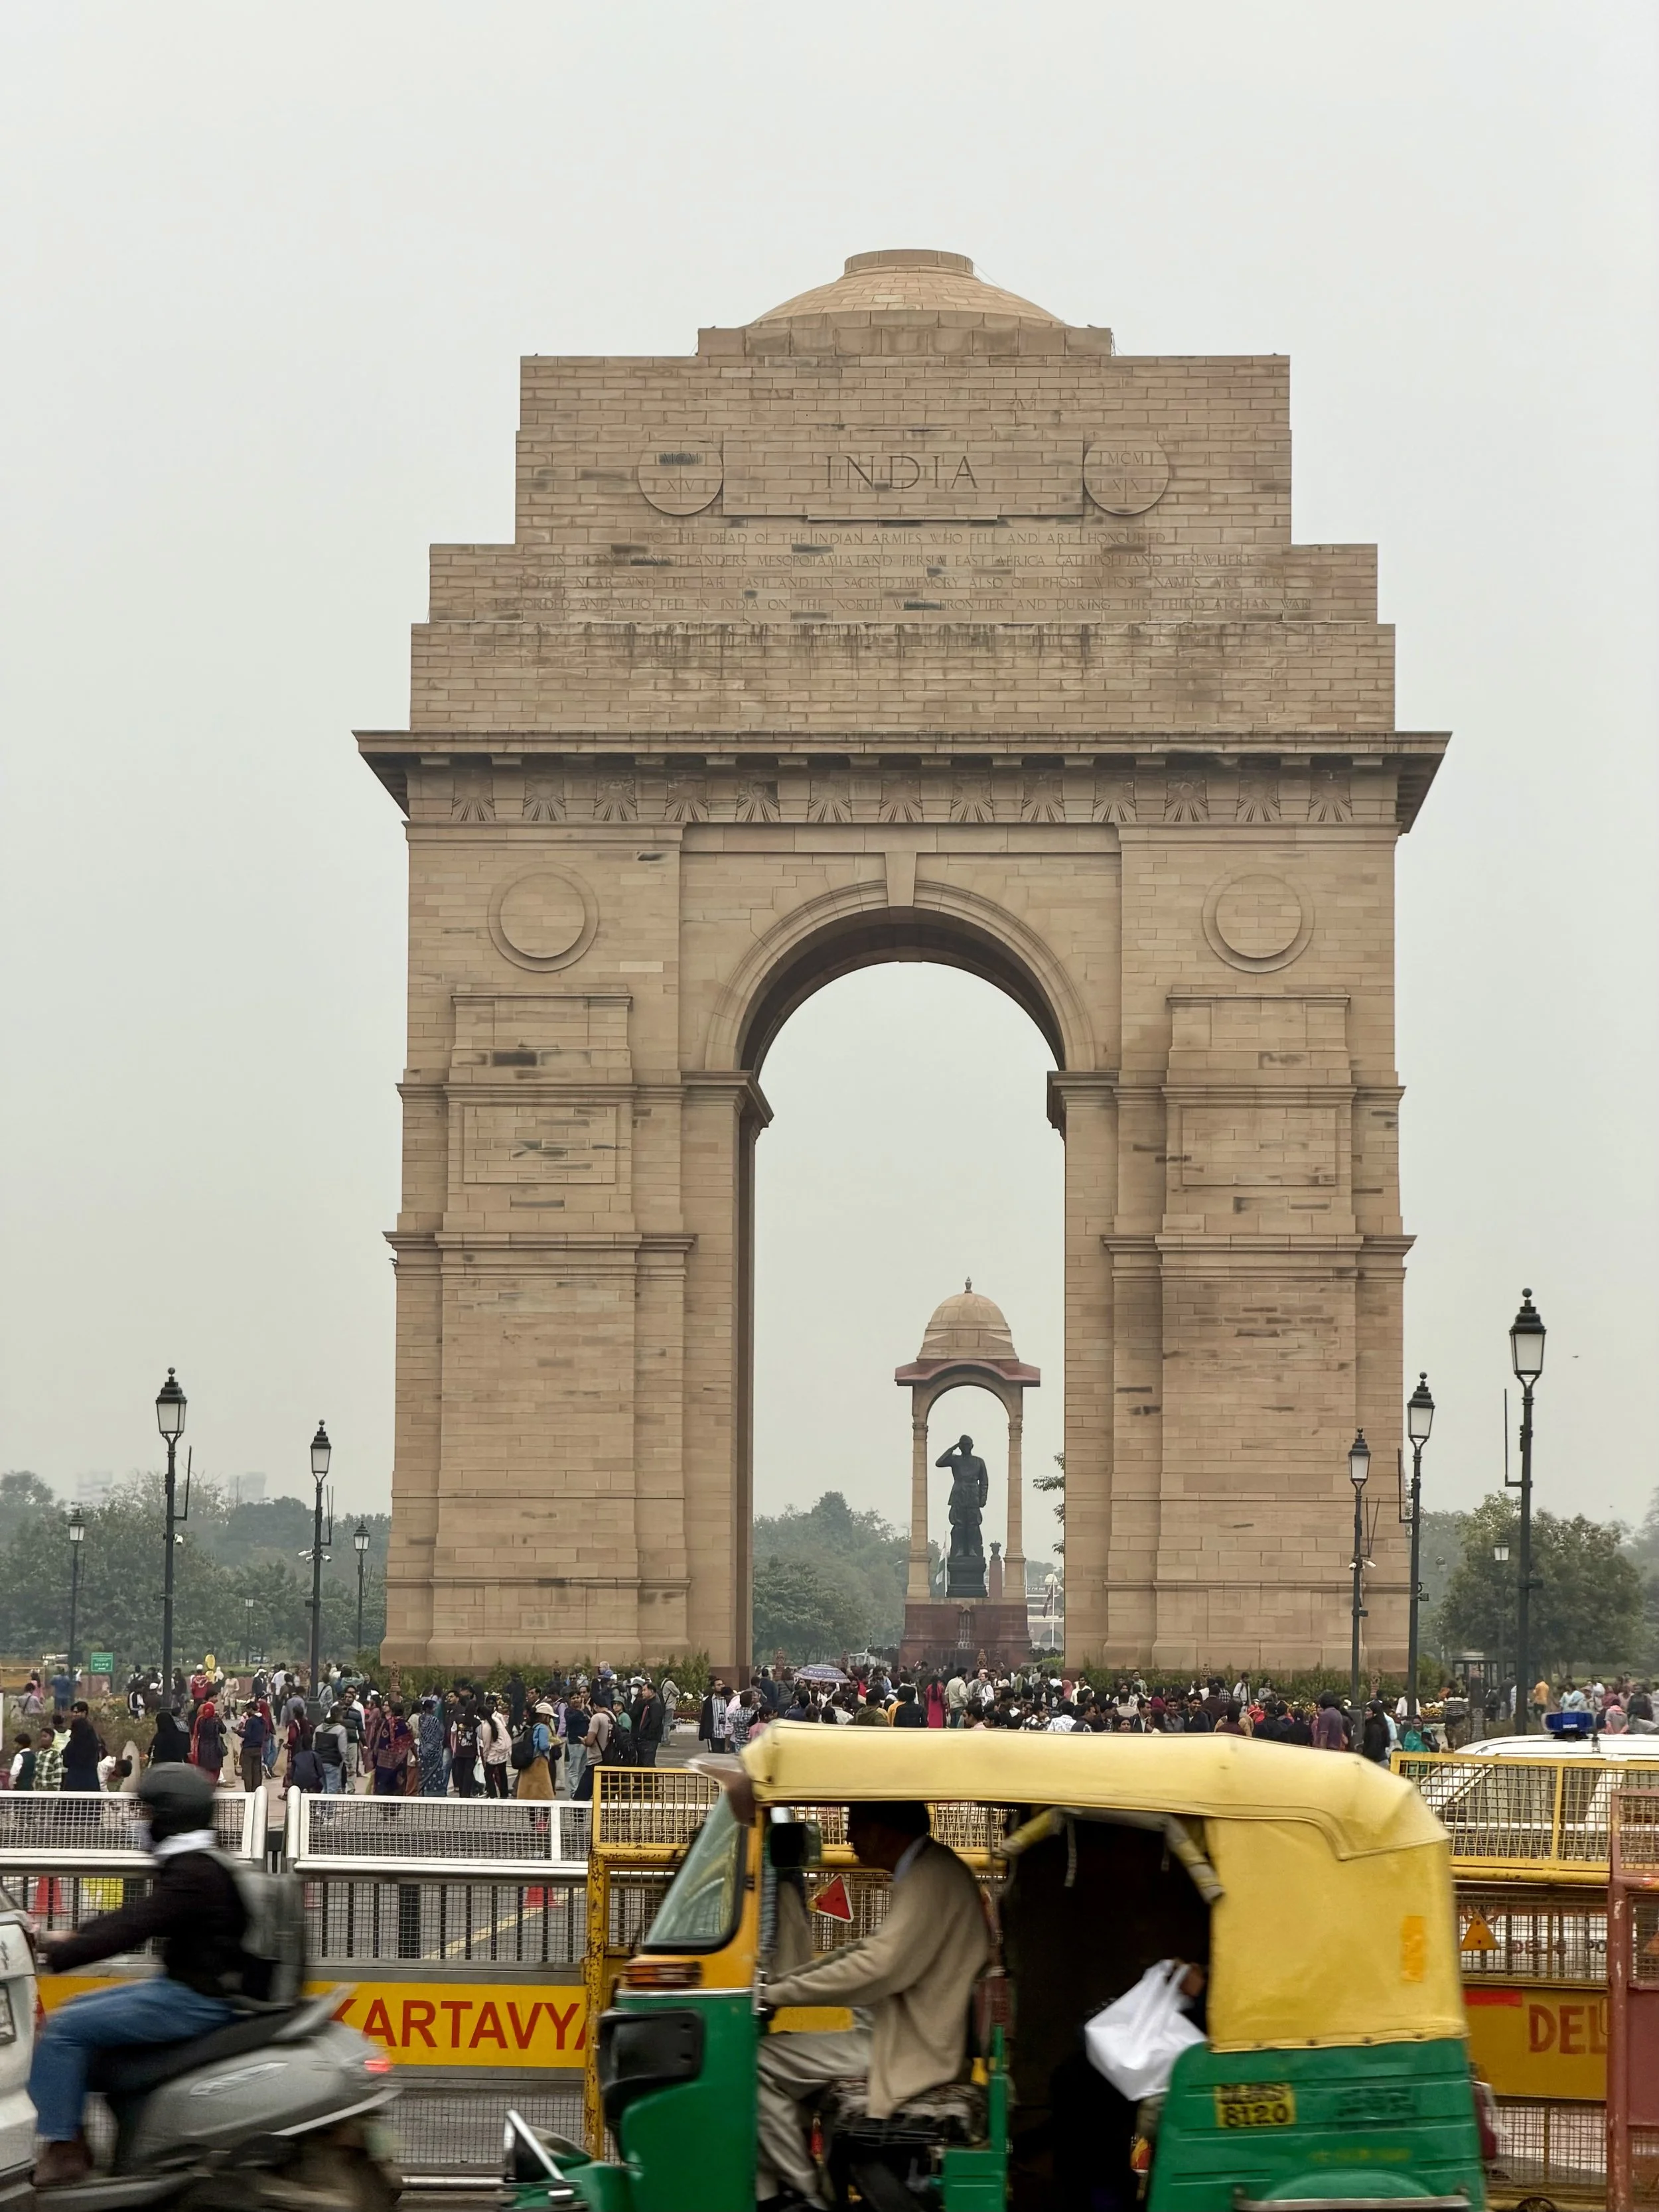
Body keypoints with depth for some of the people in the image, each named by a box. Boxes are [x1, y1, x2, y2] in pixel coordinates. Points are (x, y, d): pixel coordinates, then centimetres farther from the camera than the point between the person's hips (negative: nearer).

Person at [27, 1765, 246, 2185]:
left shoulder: (193, 1874, -19)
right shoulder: (197, 1865, 13)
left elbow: (131, 1930, -24)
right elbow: (136, 1915, 20)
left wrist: (54, 1956, -22)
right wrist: (70, 1939, 14)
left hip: (195, 2001, -11)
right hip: (194, 1988, 11)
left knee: (63, 2030, -12)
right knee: (75, 2011, 17)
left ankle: (61, 2152, -12)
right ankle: (72, 2139, 15)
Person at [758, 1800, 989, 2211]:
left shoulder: (932, 1877, -20)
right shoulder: (925, 1871, 14)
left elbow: (875, 1967, -26)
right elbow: (872, 1949, 20)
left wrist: (776, 1993, -19)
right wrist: (782, 1981, 11)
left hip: (912, 2052, -11)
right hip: (906, 2035, 11)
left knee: (759, 2064, -12)